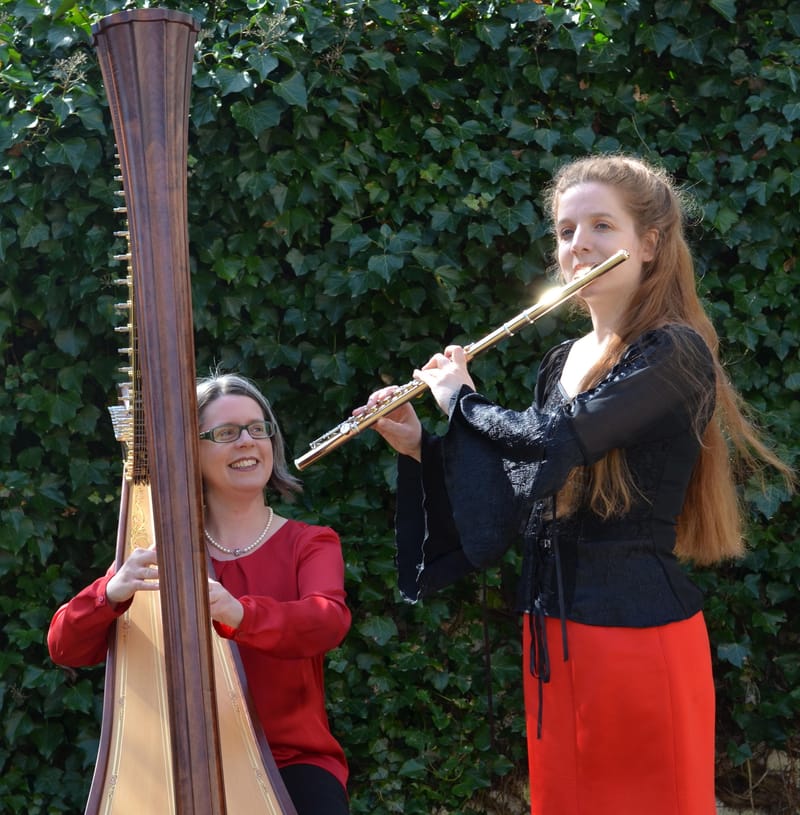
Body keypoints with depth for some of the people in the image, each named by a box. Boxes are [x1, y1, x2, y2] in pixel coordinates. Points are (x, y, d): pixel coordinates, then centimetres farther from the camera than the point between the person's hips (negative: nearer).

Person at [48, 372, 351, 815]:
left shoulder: (309, 544, 2)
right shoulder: (162, 551, 6)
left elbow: (330, 621, -21)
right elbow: (66, 649, -3)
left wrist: (238, 614, -40)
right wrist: (110, 593, -26)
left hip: (294, 761, -1)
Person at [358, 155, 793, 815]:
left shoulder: (674, 353, -14)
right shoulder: (562, 362, 11)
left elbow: (552, 442, -24)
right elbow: (523, 492, 14)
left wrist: (461, 398, -7)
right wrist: (421, 446, 3)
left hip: (639, 626, -8)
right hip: (553, 626, 8)